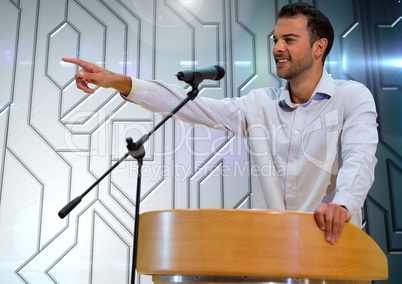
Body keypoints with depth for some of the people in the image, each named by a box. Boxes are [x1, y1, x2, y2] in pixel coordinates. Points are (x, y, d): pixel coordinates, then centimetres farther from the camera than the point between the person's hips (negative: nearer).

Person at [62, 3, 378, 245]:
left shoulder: (353, 97, -2)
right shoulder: (260, 103, 7)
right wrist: (124, 84, -12)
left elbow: (360, 158, -17)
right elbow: (194, 105, -2)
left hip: (332, 245, -2)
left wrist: (342, 203, -39)